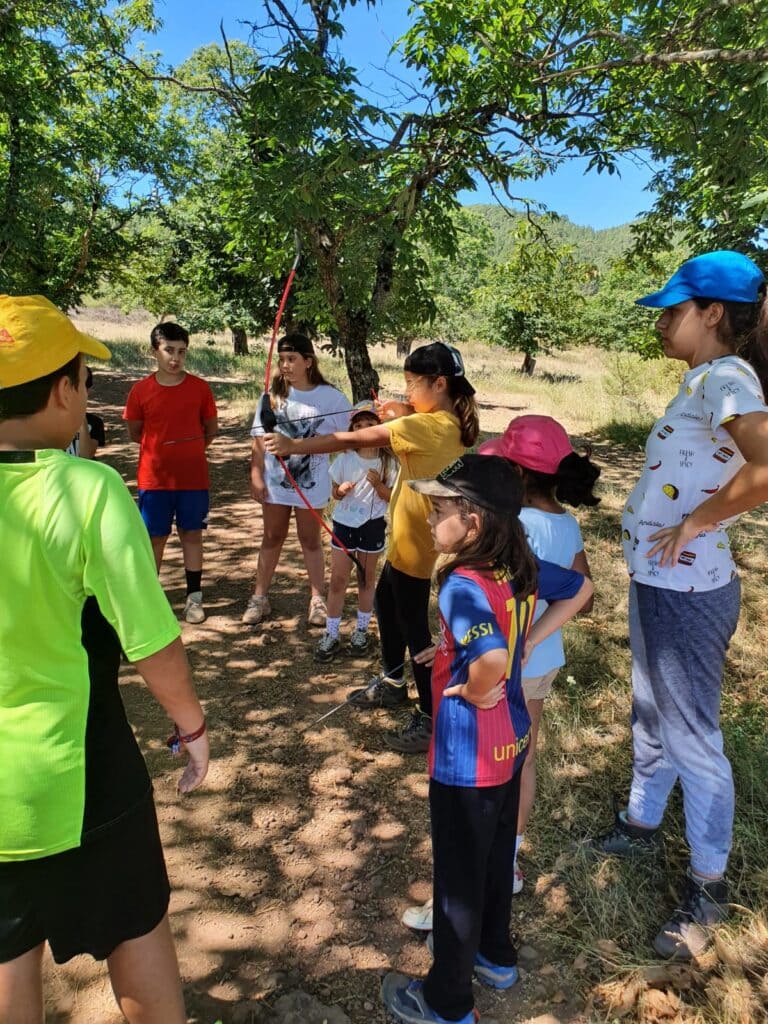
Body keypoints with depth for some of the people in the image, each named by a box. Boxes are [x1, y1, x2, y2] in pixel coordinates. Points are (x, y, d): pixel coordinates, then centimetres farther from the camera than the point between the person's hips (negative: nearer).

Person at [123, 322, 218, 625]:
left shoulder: (199, 387, -3)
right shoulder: (141, 390, -5)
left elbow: (211, 429, 9)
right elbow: (135, 432, 8)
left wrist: (188, 449, 10)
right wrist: (161, 447, 8)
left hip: (193, 477, 0)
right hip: (154, 478, 0)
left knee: (192, 534, 10)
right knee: (154, 538, 9)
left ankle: (194, 597, 21)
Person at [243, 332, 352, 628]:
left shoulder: (331, 397, -10)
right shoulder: (273, 393, -4)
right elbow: (259, 438, -2)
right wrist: (256, 476, -5)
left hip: (311, 482, -2)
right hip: (275, 480, 2)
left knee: (311, 541, 13)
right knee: (272, 538, 15)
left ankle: (318, 600, 25)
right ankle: (260, 597, 25)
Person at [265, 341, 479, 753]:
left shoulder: (429, 426, -25)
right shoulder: (450, 423, 2)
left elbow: (354, 440, -28)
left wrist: (295, 445, -25)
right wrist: (400, 417, -3)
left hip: (414, 543, -10)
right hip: (407, 538, 10)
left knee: (413, 627, 1)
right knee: (385, 604, 24)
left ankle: (432, 717, 15)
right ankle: (392, 684, 41)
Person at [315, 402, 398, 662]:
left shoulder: (388, 461, -8)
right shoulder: (345, 459, -5)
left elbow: (391, 497, -4)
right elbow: (335, 492, 5)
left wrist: (378, 484, -22)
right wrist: (341, 490, -17)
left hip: (372, 525, -1)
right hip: (344, 523, 1)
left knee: (366, 579, 12)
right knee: (338, 579, 4)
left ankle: (361, 630, 28)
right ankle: (331, 634, 14)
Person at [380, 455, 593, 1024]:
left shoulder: (461, 585, -29)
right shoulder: (522, 567, -5)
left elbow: (492, 658, -45)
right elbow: (581, 589, 11)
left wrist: (474, 692, -23)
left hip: (466, 759, -8)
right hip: (511, 743, 8)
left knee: (459, 876, 12)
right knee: (497, 855, 27)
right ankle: (496, 956, 50)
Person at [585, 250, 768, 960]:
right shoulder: (707, 381, 8)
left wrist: (695, 523, -25)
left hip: (687, 592, -9)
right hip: (656, 583, 10)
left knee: (692, 739, 7)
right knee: (651, 716, 24)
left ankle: (708, 887, 27)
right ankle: (642, 825, 45)